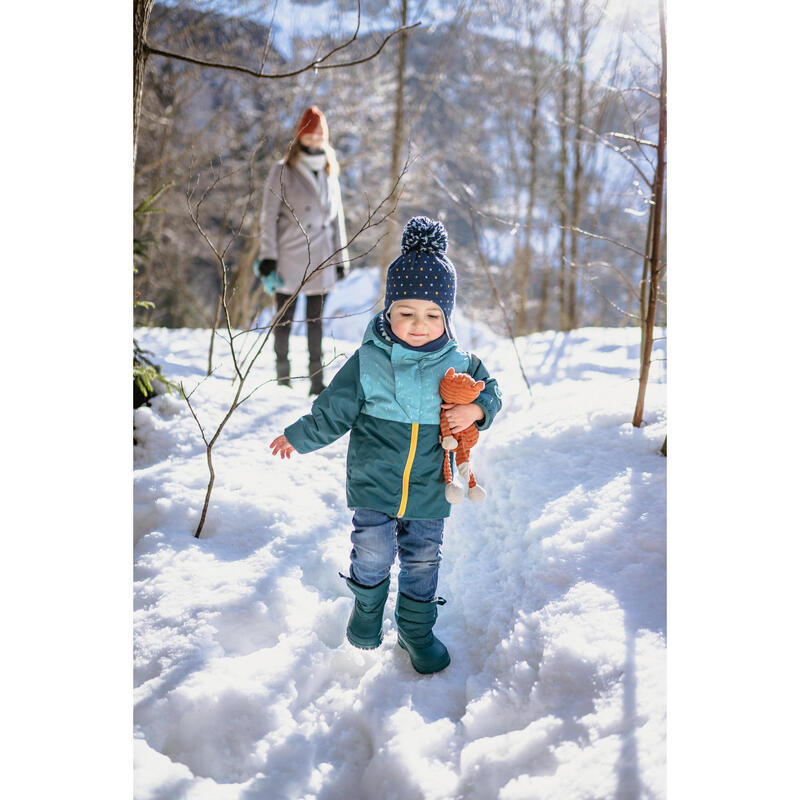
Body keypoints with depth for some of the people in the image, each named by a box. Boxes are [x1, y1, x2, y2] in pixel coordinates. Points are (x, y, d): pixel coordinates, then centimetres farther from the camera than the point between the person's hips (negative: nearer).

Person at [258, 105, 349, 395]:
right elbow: (269, 216, -2)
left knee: (316, 321, 5)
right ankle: (283, 379, 12)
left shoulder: (330, 175, 13)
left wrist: (340, 257, 12)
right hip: (288, 259, -3)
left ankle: (316, 379, 9)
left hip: (319, 261, 3)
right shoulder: (282, 172, 1)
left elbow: (337, 219, 17)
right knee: (284, 320, 3)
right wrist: (268, 255, -8)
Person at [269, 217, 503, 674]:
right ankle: (367, 610, 41)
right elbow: (332, 412, 2)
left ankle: (417, 630, 38)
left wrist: (476, 411, -13)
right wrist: (297, 438, 10)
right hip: (374, 487, -1)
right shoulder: (368, 362, -10)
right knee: (372, 556, 8)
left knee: (423, 563, 14)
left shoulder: (460, 365, -7)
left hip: (429, 493, 1)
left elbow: (491, 394, 9)